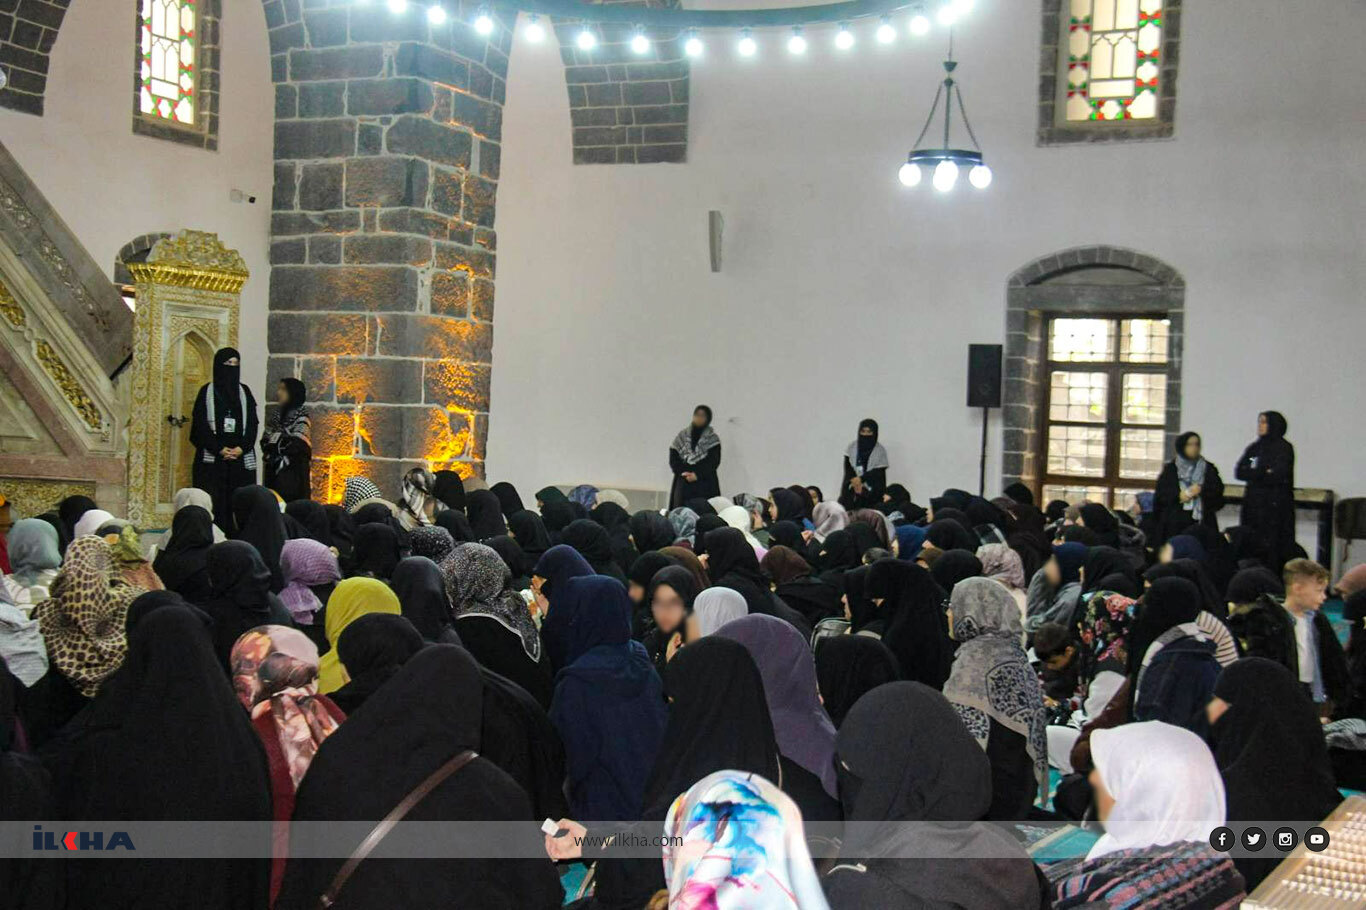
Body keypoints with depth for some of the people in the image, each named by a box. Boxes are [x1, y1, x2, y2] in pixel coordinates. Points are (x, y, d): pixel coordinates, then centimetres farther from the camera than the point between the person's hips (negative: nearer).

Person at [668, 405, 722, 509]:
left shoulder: (713, 439, 3)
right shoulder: (682, 436, 9)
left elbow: (714, 461, -5)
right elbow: (673, 459, 6)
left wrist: (697, 475, -14)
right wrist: (684, 473, -9)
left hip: (705, 485, -2)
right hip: (683, 484, 2)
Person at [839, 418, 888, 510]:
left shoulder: (880, 451, -1)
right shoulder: (852, 447, 7)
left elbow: (878, 471, -7)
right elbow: (848, 467, 2)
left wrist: (861, 479, -19)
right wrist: (854, 480, -15)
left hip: (872, 492, -2)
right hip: (851, 490, 2)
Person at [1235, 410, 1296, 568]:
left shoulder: (1284, 448, -1)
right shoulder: (1254, 448, 16)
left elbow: (1279, 475, -14)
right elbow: (1239, 472, 5)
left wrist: (1254, 474, -3)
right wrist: (1264, 472, -5)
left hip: (1275, 506, -5)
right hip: (1253, 503, 6)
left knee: (1271, 548, -10)